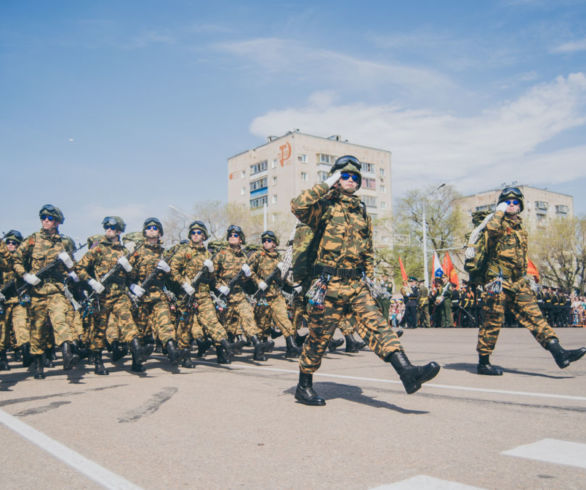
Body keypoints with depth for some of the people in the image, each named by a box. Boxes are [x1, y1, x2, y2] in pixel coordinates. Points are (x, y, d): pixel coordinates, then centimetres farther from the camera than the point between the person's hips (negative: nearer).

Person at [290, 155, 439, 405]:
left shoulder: (362, 213, 17)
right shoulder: (325, 207, -1)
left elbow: (368, 252, 23)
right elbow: (297, 206, -22)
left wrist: (370, 280, 15)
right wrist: (326, 185, -13)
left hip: (356, 284, 5)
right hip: (329, 284, -5)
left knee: (377, 324, -11)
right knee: (318, 336, 4)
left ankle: (407, 372, -22)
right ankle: (304, 386, 20)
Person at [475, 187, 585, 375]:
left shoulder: (520, 227, 21)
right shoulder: (500, 223, -3)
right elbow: (491, 228, -30)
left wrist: (526, 276, 21)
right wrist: (500, 212, -12)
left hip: (518, 282, 7)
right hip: (499, 281, -7)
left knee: (534, 316, 0)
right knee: (493, 321, -2)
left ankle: (559, 353, -5)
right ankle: (483, 363, 6)